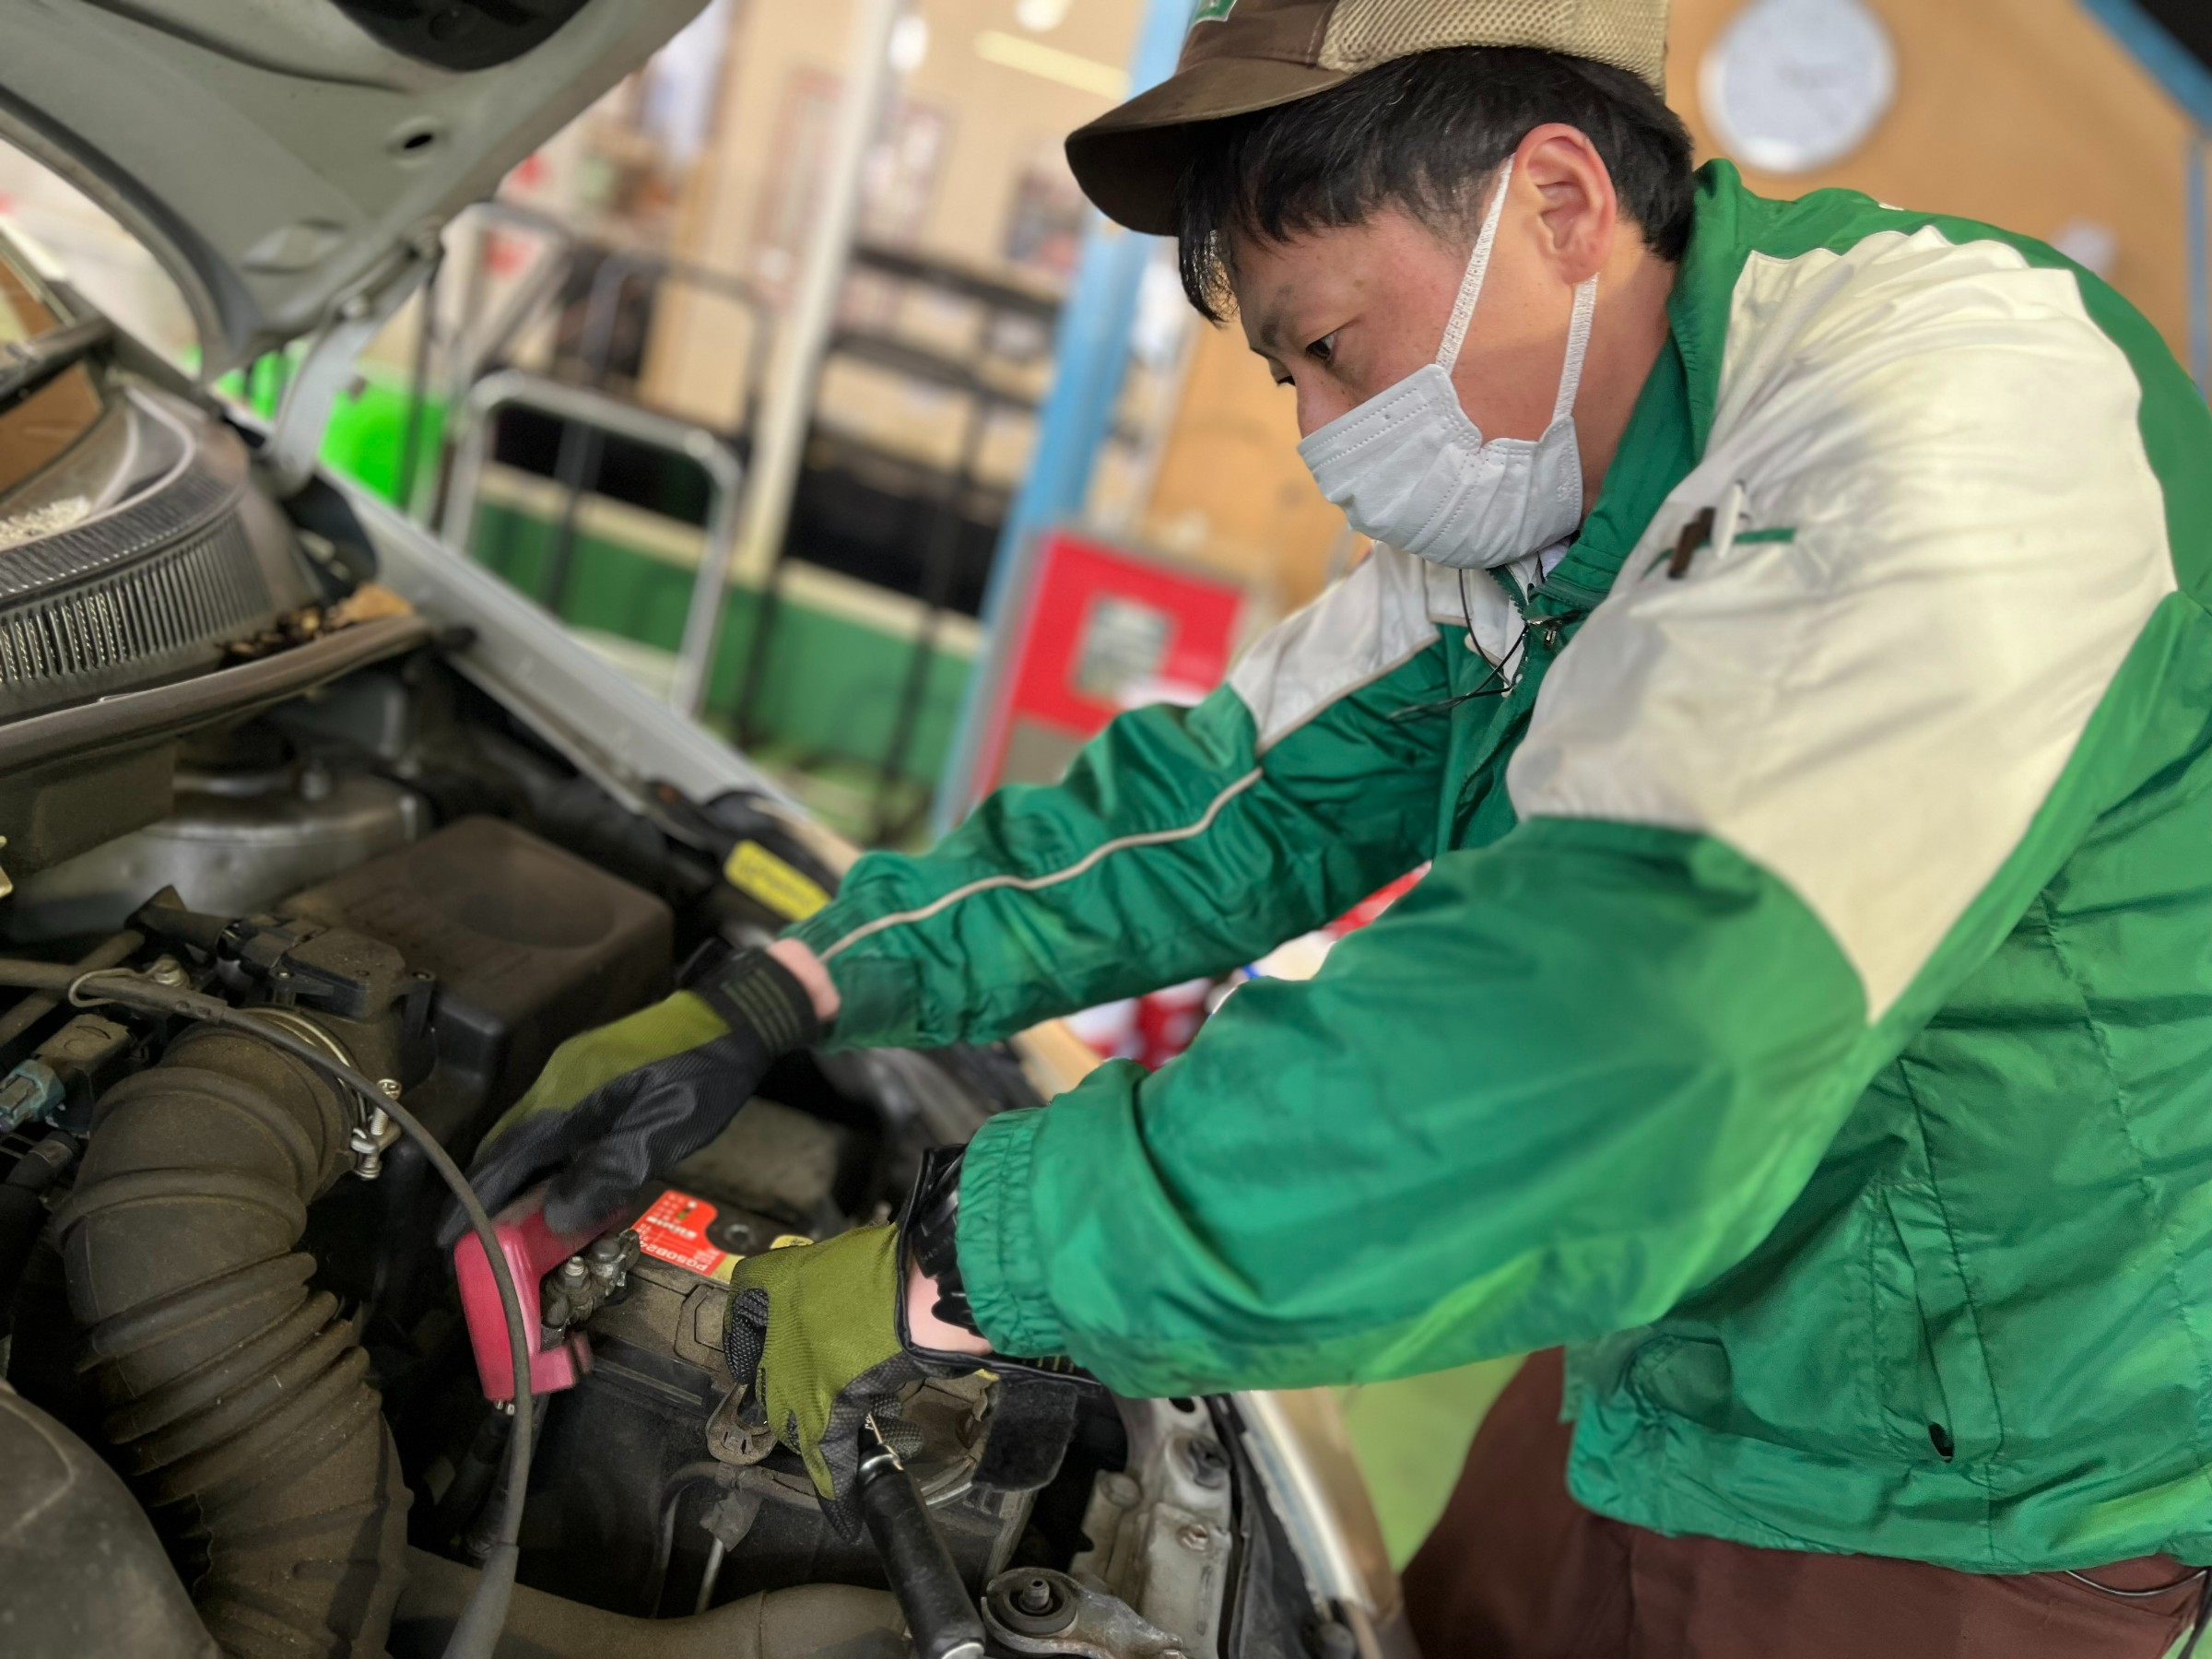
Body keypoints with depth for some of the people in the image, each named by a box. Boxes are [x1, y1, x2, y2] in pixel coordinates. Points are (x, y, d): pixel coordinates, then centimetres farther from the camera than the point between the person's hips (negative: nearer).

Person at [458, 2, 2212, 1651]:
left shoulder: (1962, 416, -31)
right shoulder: (1520, 520, -2)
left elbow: (1601, 1063, -41)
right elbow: (1245, 796, 2)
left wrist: (957, 1262, -33)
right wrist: (778, 999, -6)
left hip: (1963, 1507, -6)